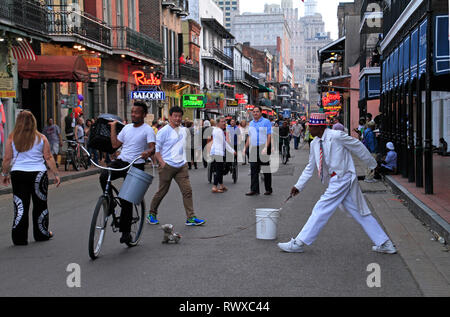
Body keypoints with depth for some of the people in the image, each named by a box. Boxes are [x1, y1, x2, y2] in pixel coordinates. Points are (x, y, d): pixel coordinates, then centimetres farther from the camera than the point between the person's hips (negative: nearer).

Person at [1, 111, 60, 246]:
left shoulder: (12, 139, -1)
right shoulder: (41, 138, -1)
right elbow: (49, 158, -1)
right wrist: (56, 174, 5)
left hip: (17, 174, 1)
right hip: (38, 174, 0)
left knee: (20, 206, 4)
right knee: (40, 205, 13)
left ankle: (19, 238, 3)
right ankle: (42, 234, 23)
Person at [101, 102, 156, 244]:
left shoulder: (148, 130, -4)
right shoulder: (127, 127, 15)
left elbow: (153, 147, -18)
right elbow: (115, 144, 15)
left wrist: (148, 152, -41)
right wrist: (113, 127, 15)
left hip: (136, 166, -5)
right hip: (120, 161, 5)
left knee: (127, 200, -4)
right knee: (103, 177, -26)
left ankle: (126, 232, 7)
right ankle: (110, 202, -1)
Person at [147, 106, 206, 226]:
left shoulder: (183, 130, 12)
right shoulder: (164, 131, -7)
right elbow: (156, 148, -6)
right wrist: (162, 163, -14)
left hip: (181, 166, 5)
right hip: (167, 166, -5)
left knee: (187, 191, -4)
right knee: (162, 192, 4)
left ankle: (191, 218, -4)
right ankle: (152, 214, 22)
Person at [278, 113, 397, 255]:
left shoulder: (336, 136, -15)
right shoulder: (315, 143, 9)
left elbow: (358, 146, -4)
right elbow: (310, 167, 19)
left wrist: (372, 164, 6)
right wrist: (299, 186, 17)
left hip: (343, 178, -8)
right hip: (335, 181, 8)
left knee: (322, 209, -7)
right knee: (360, 212, 9)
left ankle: (299, 243, -3)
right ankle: (384, 244, 15)